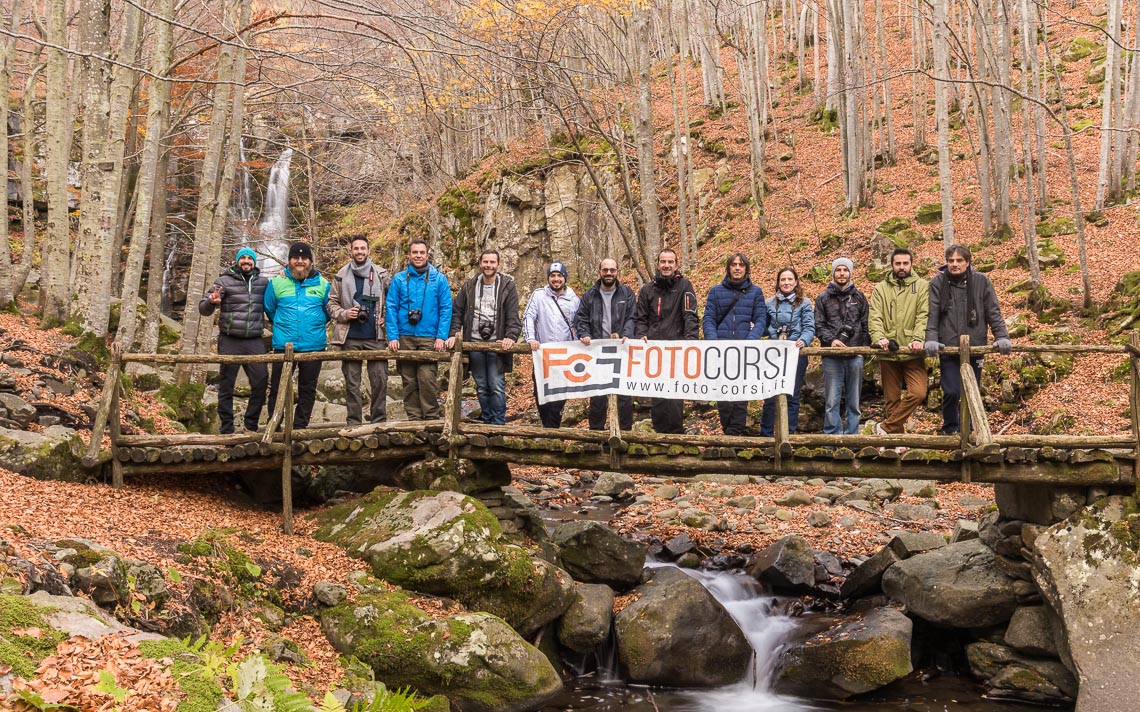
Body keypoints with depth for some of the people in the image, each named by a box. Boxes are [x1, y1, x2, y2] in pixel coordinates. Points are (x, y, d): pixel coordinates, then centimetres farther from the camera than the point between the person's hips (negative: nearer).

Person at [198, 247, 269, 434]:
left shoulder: (263, 282, 9)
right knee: (226, 386, 2)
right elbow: (203, 309, -2)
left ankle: (251, 425, 13)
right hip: (230, 342, -3)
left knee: (261, 382, -2)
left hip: (255, 342, 3)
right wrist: (211, 302, -26)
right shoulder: (224, 281, 0)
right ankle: (226, 430, 8)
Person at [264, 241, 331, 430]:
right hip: (283, 345, -1)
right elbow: (269, 308, 15)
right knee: (278, 388, 1)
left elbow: (328, 312, 15)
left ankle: (300, 427, 14)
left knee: (308, 390, 6)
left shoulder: (323, 285, 4)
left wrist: (314, 324, 10)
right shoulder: (277, 283, 3)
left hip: (313, 346, 1)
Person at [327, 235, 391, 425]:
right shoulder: (341, 276, 6)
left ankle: (379, 420, 8)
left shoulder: (382, 274, 5)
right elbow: (332, 303, 10)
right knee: (352, 382, 5)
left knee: (379, 379, -1)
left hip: (376, 337, 0)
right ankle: (354, 422, 10)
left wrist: (387, 319, 0)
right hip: (350, 337, 1)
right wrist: (344, 314, -7)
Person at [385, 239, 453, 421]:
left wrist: (441, 336, -9)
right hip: (405, 337, 2)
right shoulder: (399, 279, 6)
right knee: (409, 382, 5)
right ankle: (414, 418, 13)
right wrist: (392, 336, -6)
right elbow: (390, 309, 4)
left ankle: (432, 418, -2)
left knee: (427, 379, -11)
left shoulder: (438, 279, 3)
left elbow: (446, 309, 1)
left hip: (429, 337, -2)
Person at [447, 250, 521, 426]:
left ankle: (498, 423, -1)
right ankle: (486, 421, 18)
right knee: (481, 387, 9)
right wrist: (453, 334, -3)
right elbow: (457, 312, 10)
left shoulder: (508, 286, 0)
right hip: (474, 343, 3)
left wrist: (511, 337, -20)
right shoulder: (469, 286, 8)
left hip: (497, 345, -3)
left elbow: (512, 316, -6)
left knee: (497, 387, -6)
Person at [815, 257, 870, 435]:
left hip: (855, 356, 1)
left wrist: (865, 348, 0)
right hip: (831, 356, -1)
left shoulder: (859, 298, 12)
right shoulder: (823, 298, 9)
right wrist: (831, 340, -13)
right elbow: (819, 326, 3)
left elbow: (865, 325, 10)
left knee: (853, 401, 5)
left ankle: (852, 437, 10)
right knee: (832, 401, -3)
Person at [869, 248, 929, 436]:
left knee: (918, 393, -15)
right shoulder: (880, 289, 10)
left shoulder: (922, 286, 6)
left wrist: (918, 339, -22)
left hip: (913, 353, -1)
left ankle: (886, 427, -4)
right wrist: (879, 337, -21)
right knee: (892, 399, 7)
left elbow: (924, 315, -5)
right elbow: (874, 317, -1)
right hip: (888, 353, 1)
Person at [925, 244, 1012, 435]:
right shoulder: (938, 282, 1)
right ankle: (950, 430, 14)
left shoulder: (981, 281, 3)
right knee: (951, 392, -7)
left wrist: (1002, 337, -7)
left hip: (975, 347, 1)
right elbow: (932, 314, -3)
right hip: (948, 347, -1)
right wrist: (931, 339, -15)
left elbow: (993, 312, 4)